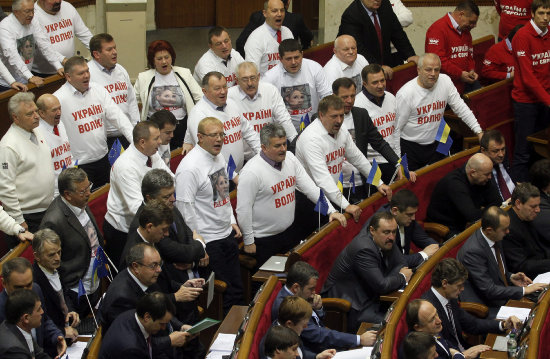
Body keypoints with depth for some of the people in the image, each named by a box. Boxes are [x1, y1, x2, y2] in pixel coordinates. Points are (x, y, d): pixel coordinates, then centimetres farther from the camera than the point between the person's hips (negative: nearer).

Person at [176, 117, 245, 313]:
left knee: (236, 290, 14)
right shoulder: (189, 167, -20)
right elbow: (185, 209, -20)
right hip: (208, 242, -9)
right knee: (220, 293, -2)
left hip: (227, 234, 9)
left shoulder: (219, 157, 8)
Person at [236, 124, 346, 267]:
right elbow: (243, 210, -18)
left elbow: (309, 187, 3)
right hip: (265, 239, -7)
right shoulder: (251, 172, -22)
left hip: (290, 231, 7)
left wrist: (331, 211, -6)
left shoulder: (290, 159, 0)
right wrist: (248, 242, -14)